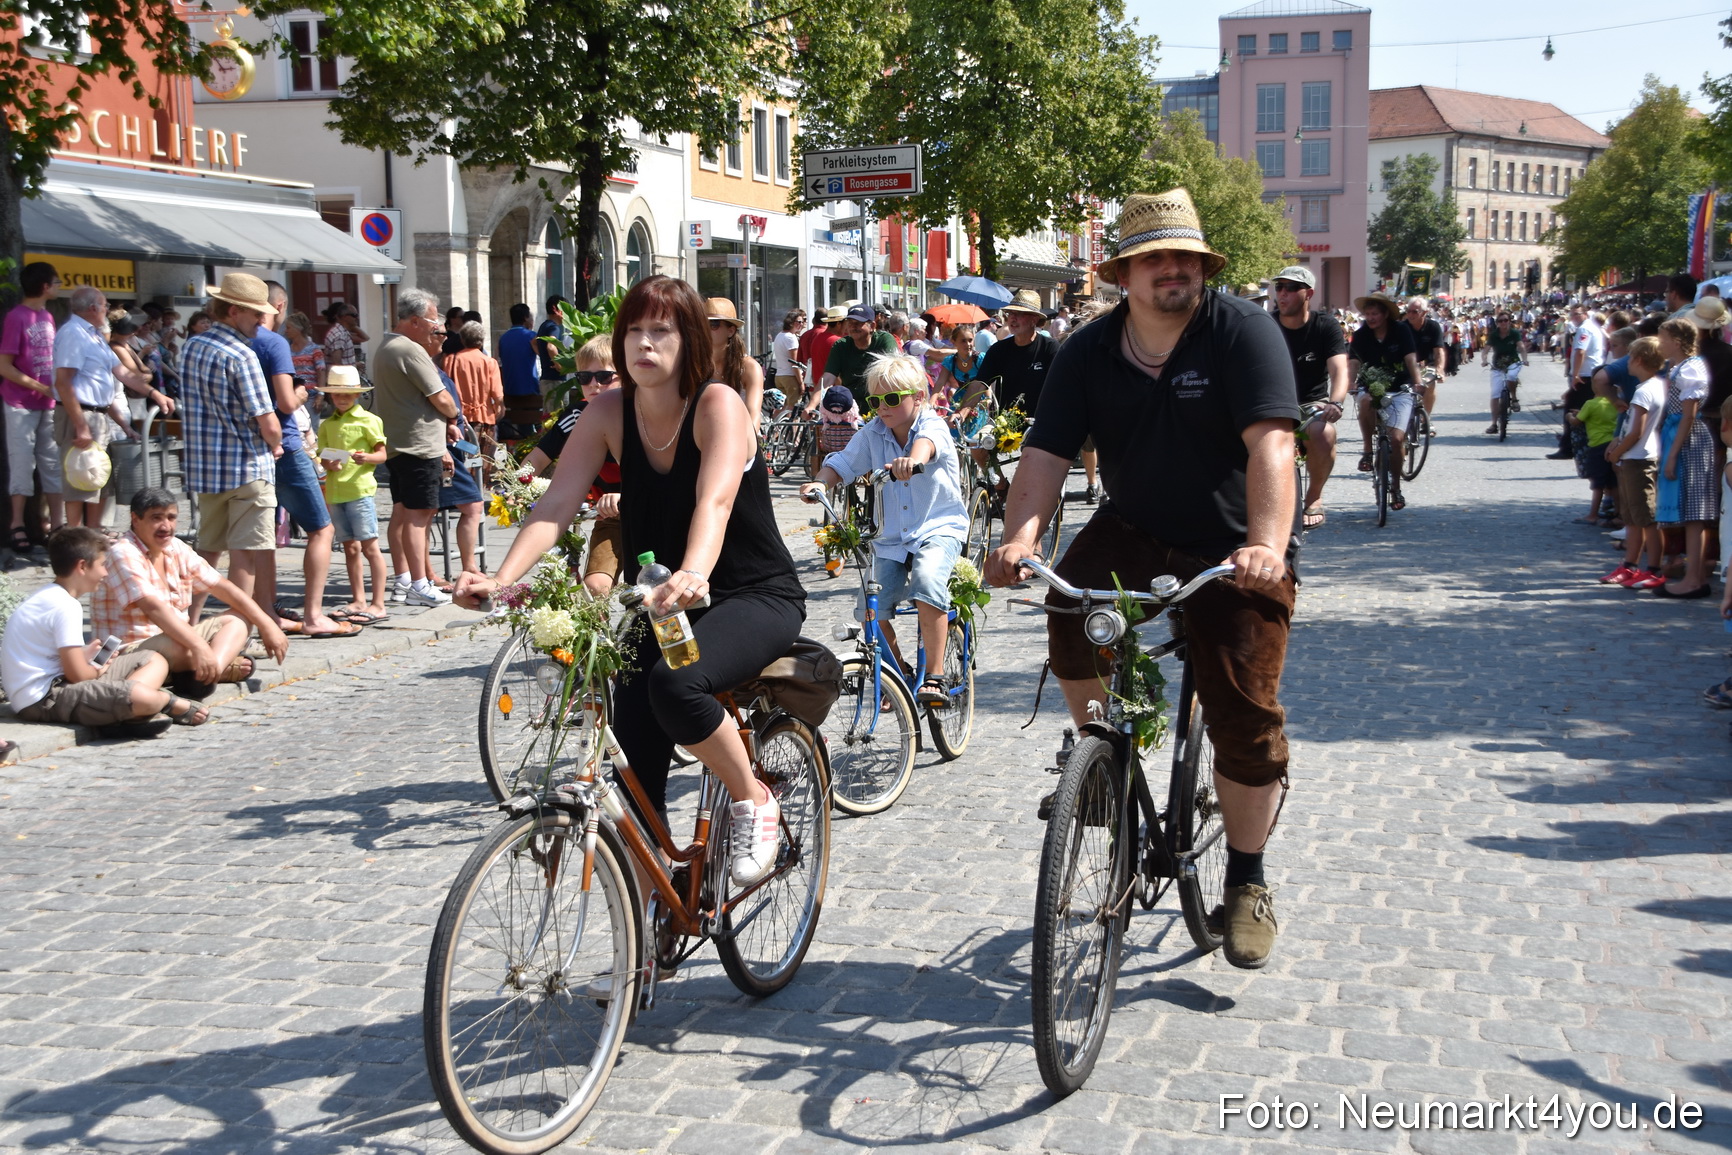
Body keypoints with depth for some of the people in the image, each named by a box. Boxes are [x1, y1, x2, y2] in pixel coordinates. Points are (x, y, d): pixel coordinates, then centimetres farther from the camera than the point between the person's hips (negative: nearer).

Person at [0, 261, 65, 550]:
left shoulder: (48, 317, 10)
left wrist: (56, 389, 3)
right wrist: (41, 388, -16)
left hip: (49, 403, 7)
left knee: (54, 463, 7)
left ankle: (57, 525, 12)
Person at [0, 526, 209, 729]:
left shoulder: (47, 597, 15)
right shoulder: (65, 607, -17)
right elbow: (78, 674, -19)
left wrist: (84, 655, 8)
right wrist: (97, 671, 1)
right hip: (43, 698, -11)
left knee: (155, 661, 14)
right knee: (141, 697, -35)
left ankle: (125, 711, -11)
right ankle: (171, 703, -2)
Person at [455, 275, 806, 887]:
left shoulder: (717, 405, -17)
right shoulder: (610, 411, -4)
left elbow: (715, 500, -34)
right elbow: (556, 503, -13)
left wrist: (693, 575, -54)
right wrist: (501, 578, -30)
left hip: (757, 597, -5)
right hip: (663, 606, 5)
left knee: (675, 684, -35)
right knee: (635, 769, -5)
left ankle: (753, 799, -9)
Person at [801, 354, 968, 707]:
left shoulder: (932, 425, -10)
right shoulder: (872, 433, 3)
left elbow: (926, 441, -33)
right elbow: (843, 464, 3)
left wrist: (913, 459, -57)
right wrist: (819, 482, -20)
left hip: (939, 529, -4)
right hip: (890, 539, 4)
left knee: (927, 578, -35)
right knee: (871, 611, -14)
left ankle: (934, 678, -25)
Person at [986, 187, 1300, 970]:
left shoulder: (1242, 330, -13)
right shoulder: (1089, 351, -2)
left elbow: (1270, 442, -26)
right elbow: (1047, 449, -11)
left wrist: (1267, 545, -41)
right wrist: (1019, 537, -29)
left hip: (1233, 547, -2)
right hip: (1134, 531, 3)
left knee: (1246, 717, -7)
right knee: (1071, 605, -29)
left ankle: (1246, 881, 16)